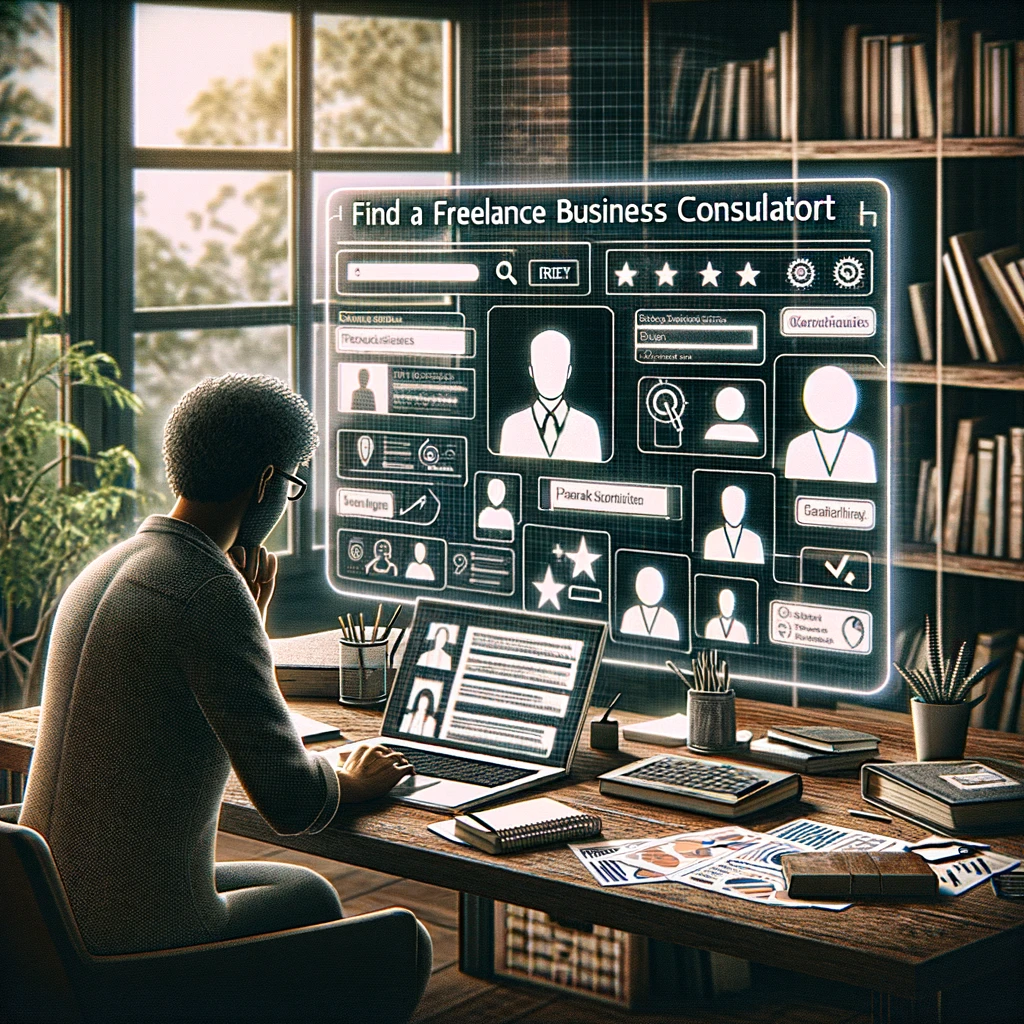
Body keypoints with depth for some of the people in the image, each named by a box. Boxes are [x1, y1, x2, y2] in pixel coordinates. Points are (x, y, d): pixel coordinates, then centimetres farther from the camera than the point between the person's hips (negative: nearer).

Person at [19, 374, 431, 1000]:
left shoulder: (104, 570, 10)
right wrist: (352, 783, 2)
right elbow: (293, 803, -19)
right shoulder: (210, 590, -19)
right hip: (146, 940, -9)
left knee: (308, 892, 30)